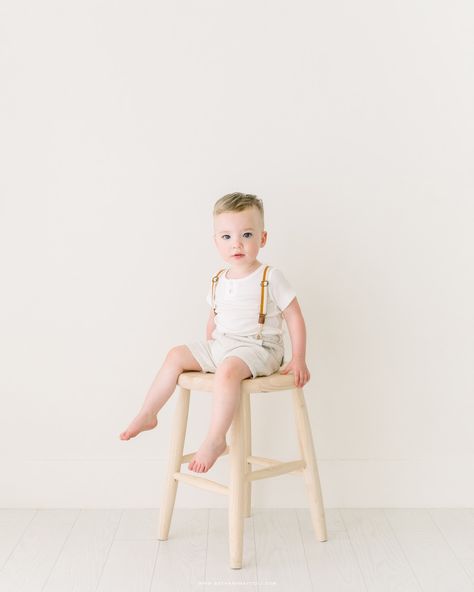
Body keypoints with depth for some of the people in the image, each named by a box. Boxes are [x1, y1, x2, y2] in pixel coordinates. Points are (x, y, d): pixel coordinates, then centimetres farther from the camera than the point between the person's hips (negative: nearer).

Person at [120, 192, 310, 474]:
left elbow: (295, 317, -6)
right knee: (176, 355, -1)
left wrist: (298, 360, -10)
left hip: (258, 348, -7)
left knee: (228, 369, -36)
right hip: (221, 346, 7)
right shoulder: (219, 281, 9)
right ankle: (148, 414, 8)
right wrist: (207, 353, 18)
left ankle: (215, 439, -30)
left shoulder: (271, 277, -9)